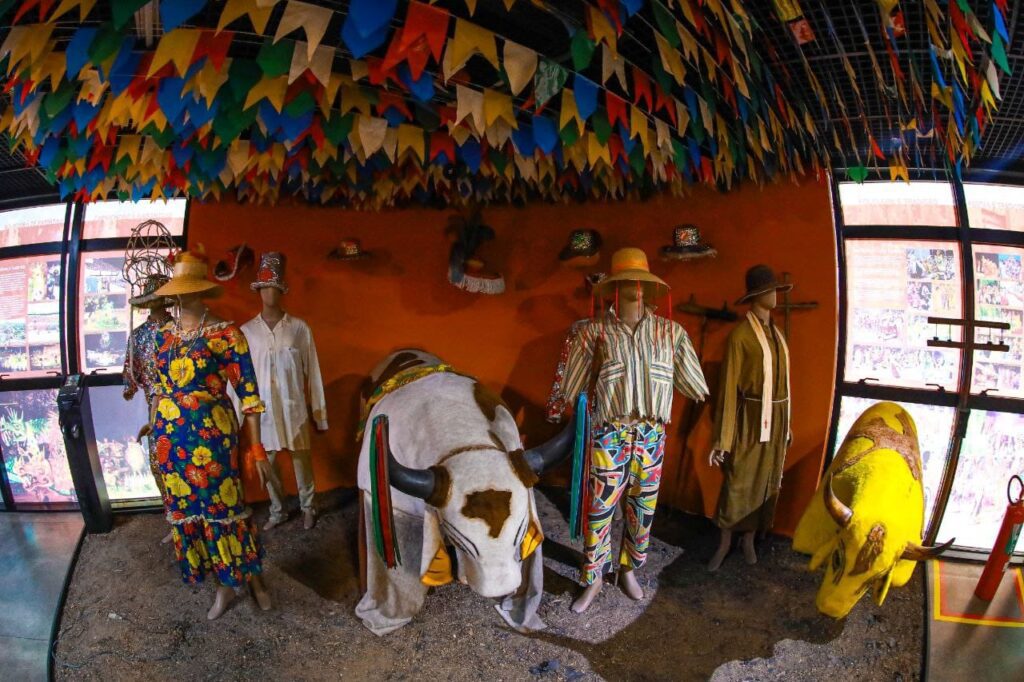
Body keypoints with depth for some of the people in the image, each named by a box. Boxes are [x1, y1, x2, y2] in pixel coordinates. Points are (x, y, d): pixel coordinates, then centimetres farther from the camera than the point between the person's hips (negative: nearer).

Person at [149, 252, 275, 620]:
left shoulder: (225, 334, -10)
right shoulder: (164, 334, 8)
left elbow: (248, 392, -11)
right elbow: (161, 385, 18)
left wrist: (256, 447, -13)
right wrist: (155, 426, 17)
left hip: (211, 436, -6)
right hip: (171, 439, 6)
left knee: (222, 507, 1)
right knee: (187, 510, 12)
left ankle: (252, 576, 26)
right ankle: (224, 585, 30)